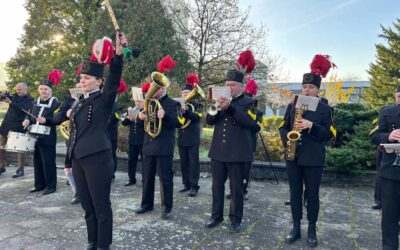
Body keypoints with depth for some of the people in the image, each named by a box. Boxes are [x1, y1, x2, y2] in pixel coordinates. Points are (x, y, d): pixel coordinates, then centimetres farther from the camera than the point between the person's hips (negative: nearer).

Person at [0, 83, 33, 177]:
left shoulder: (29, 100, -7)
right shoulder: (15, 96, 10)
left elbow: (23, 109, -21)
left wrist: (11, 102, -26)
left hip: (19, 126, -6)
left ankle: (20, 170, 7)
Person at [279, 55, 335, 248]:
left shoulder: (325, 109, 0)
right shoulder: (292, 105, 8)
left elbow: (329, 134, -4)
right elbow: (283, 127, 10)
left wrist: (312, 126, -20)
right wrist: (287, 138, -10)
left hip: (313, 159, -2)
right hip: (293, 157, 3)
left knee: (312, 195, 7)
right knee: (295, 193, 10)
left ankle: (312, 230, 22)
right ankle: (296, 228, 22)